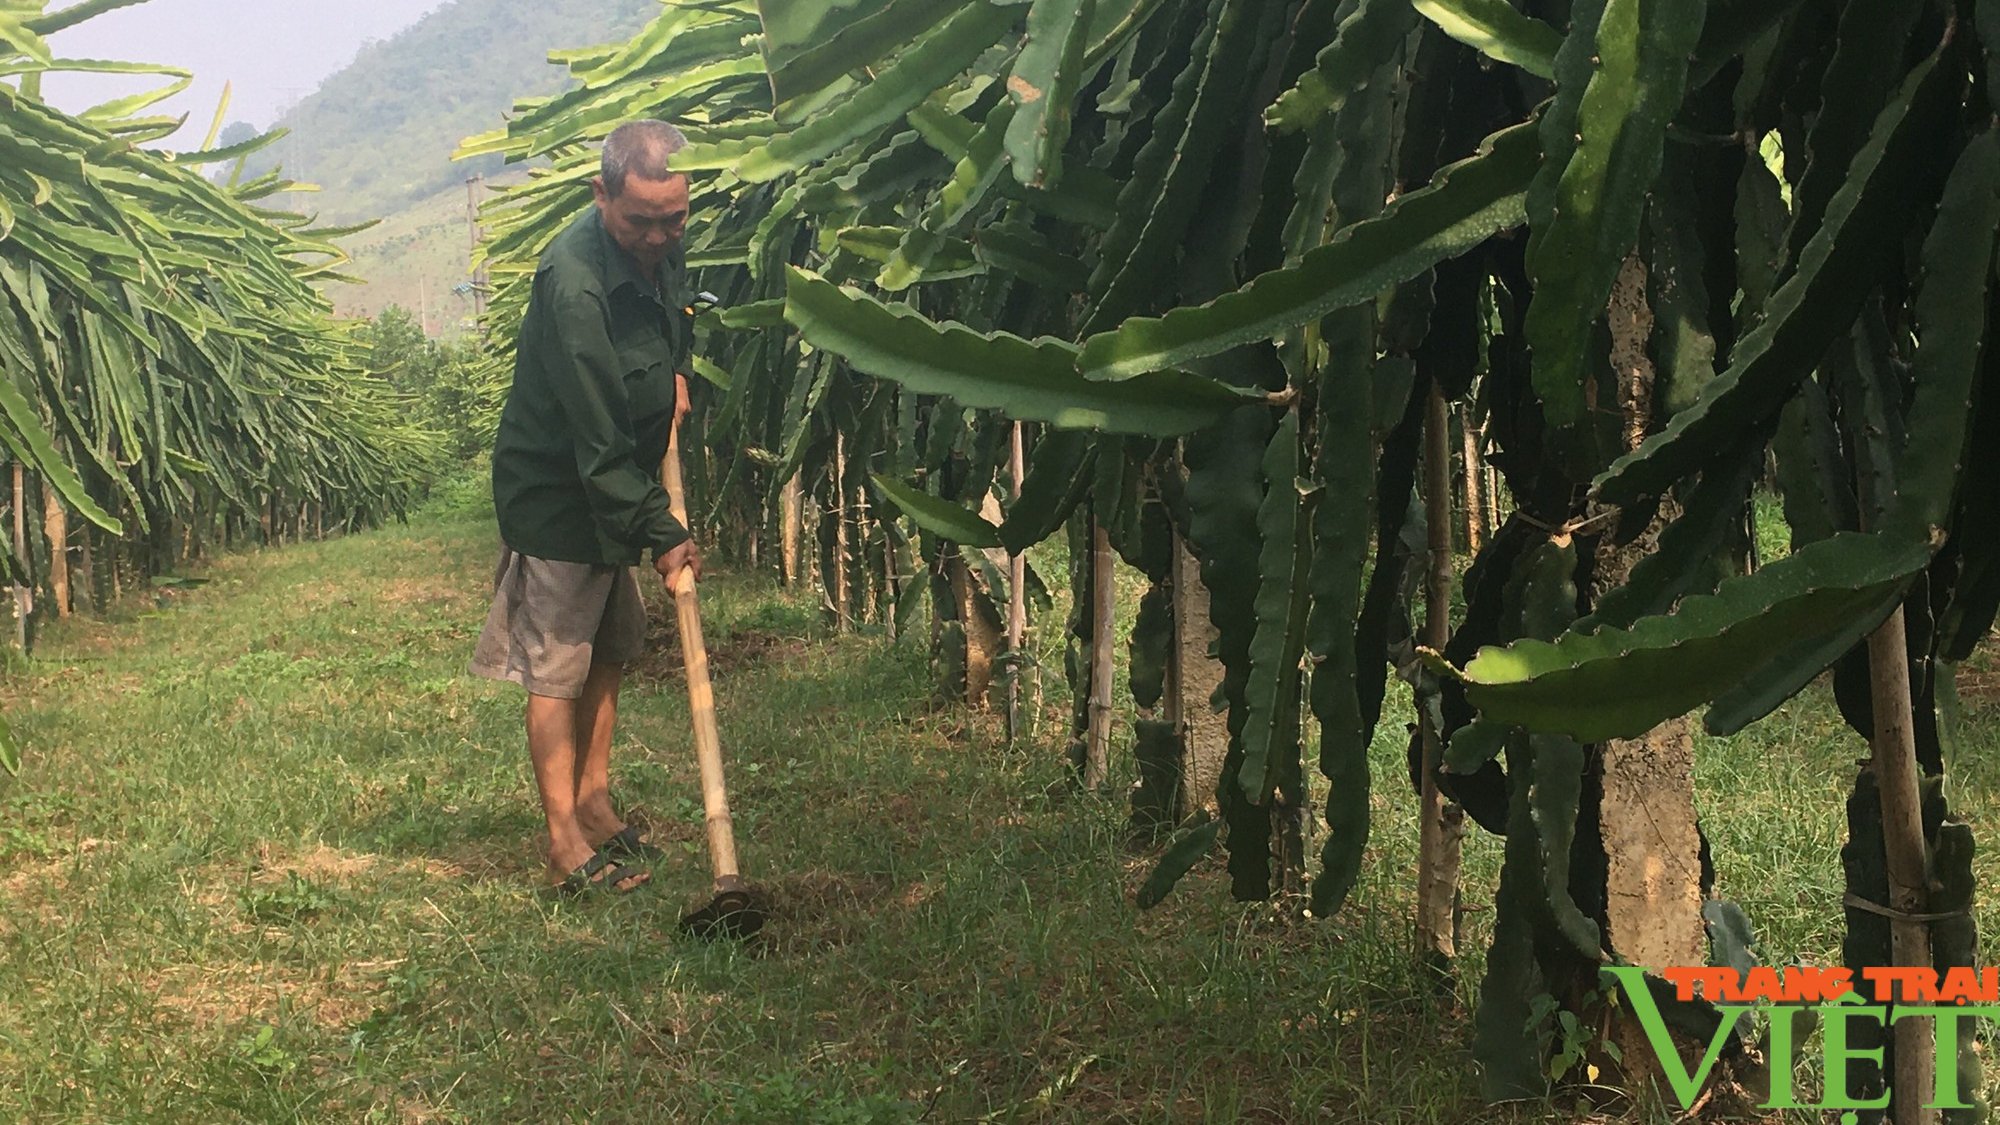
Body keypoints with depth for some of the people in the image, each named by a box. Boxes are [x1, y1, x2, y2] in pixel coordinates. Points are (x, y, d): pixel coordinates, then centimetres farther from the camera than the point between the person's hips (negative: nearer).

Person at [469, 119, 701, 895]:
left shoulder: (660, 251, -3)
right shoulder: (574, 284, -30)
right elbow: (599, 441, -28)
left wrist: (673, 374, 4)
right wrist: (661, 534, -24)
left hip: (616, 491, 9)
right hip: (554, 497, -9)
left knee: (610, 651, 16)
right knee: (557, 667, -2)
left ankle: (594, 802, 29)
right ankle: (566, 843, 4)